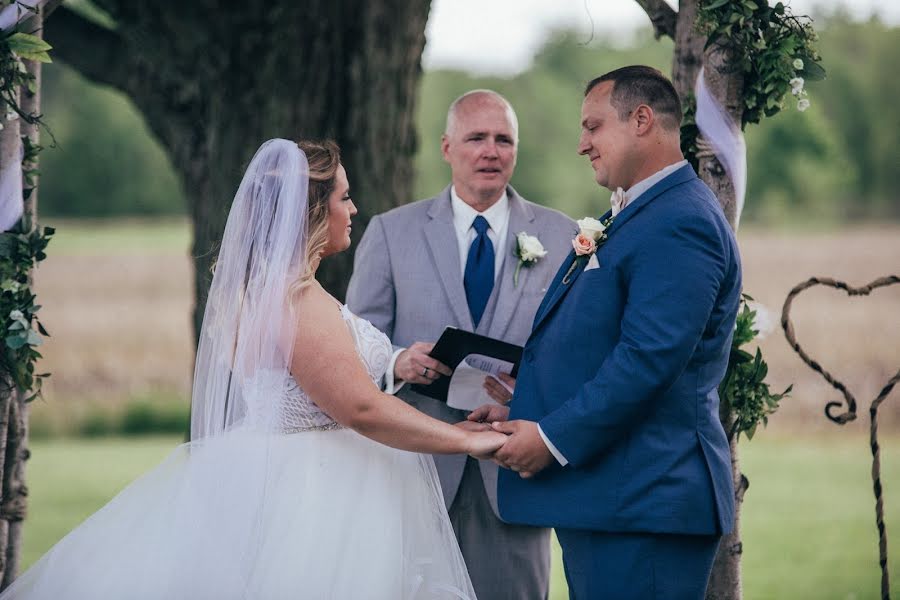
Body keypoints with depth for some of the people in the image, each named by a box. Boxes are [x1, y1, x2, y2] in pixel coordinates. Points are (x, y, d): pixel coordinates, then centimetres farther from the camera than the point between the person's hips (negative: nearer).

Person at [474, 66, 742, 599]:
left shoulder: (680, 223, -15)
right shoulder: (635, 215, 19)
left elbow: (649, 359, -23)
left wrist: (554, 439, -17)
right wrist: (524, 414, 9)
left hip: (641, 505, -10)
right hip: (602, 500, 10)